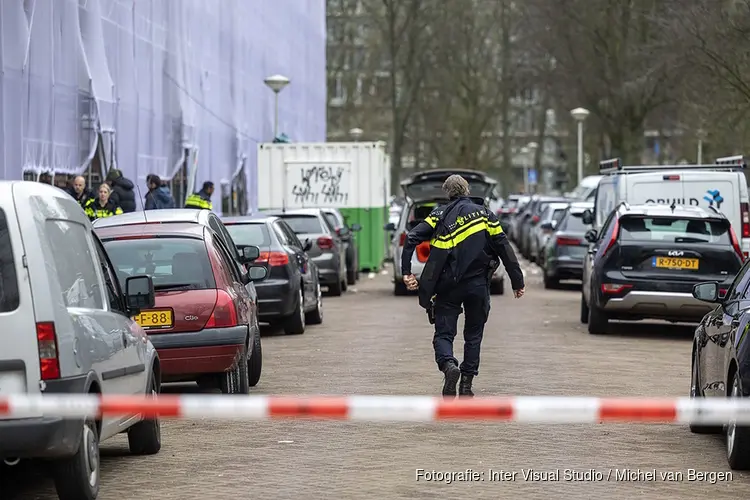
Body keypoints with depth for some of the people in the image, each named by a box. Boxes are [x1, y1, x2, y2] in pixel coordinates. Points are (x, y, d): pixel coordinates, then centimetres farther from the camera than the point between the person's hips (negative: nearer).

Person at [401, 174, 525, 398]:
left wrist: (406, 272, -7)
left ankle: (448, 365, -26)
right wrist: (517, 281, 5)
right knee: (473, 334, 15)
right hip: (478, 285, 1)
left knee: (443, 334, 4)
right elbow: (504, 249, 1)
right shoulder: (484, 214, 6)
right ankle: (466, 384, 9)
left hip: (448, 286, -1)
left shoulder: (440, 215, 6)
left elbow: (412, 238, -7)